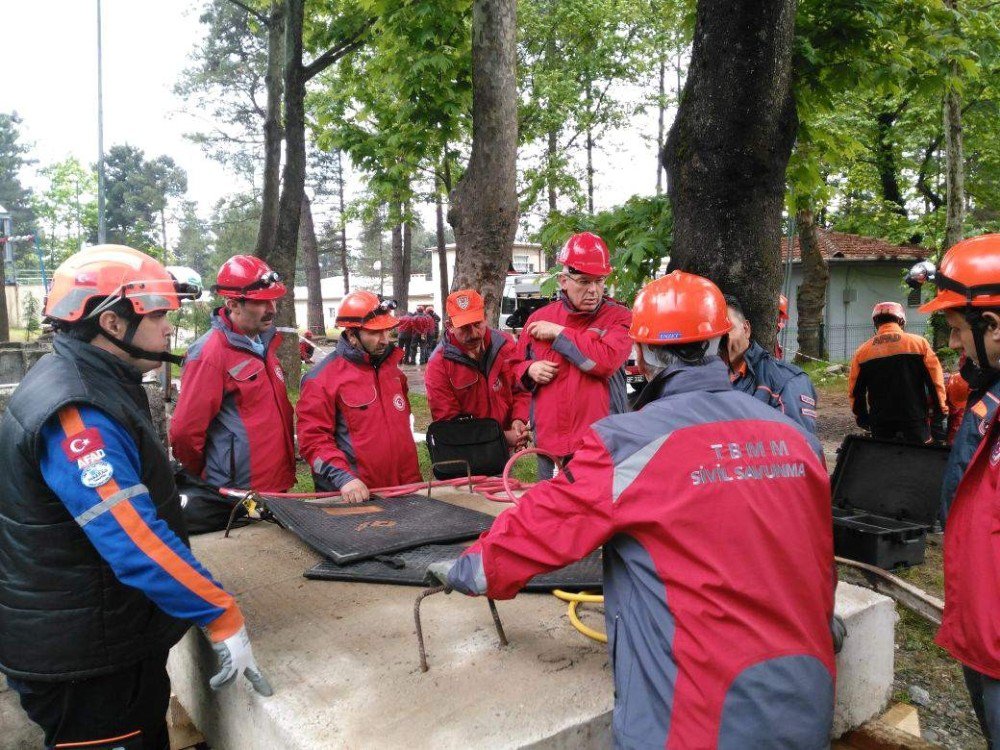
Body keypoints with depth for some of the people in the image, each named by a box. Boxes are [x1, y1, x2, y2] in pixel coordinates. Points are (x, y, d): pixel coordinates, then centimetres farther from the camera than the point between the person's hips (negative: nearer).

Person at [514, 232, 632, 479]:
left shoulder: (619, 318, -3)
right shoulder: (539, 318, 8)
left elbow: (607, 360, -21)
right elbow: (516, 365, 19)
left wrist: (558, 333, -12)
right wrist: (530, 369, -5)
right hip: (549, 445, 4)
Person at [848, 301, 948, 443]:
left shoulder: (862, 351, 1)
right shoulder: (918, 343, -3)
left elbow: (855, 392, 6)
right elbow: (936, 384, -5)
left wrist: (862, 419, 20)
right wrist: (940, 419, 2)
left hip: (880, 426, 2)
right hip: (916, 424, -1)